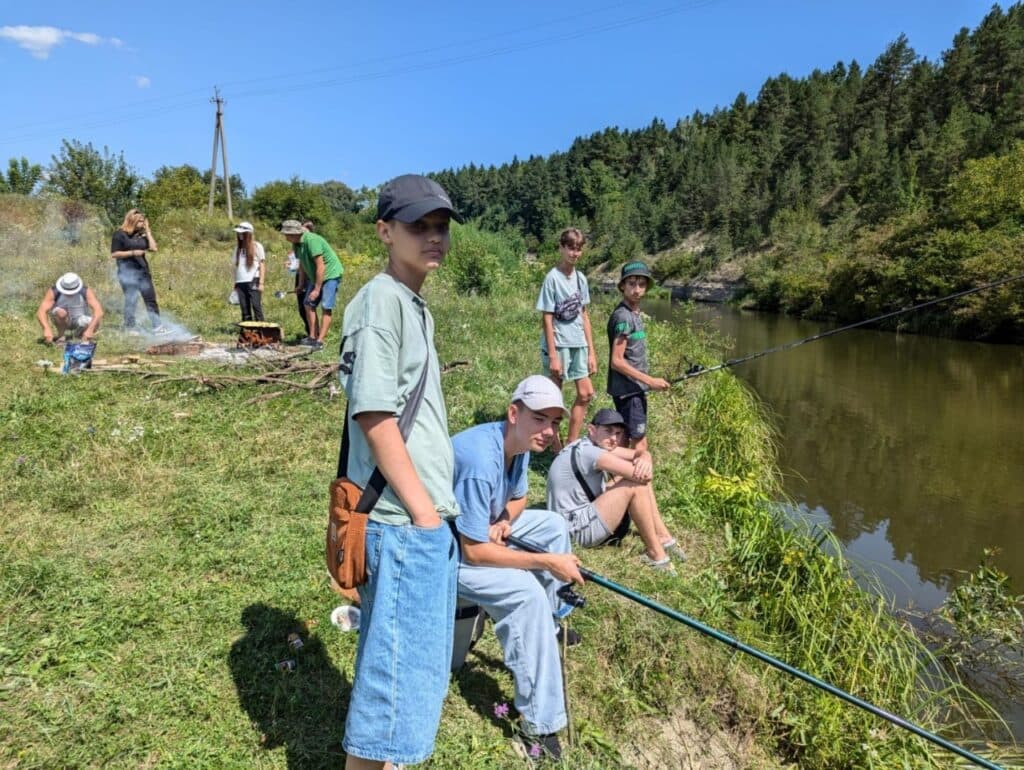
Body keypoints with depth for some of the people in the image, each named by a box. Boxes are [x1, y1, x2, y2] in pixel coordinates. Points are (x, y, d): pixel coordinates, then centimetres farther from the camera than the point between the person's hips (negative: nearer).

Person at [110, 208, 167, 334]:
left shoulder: (141, 234, 12)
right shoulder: (120, 234, -5)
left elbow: (153, 248, 2)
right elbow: (114, 254, -9)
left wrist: (147, 231, 3)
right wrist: (132, 253, -16)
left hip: (143, 271, 6)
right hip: (128, 272, -6)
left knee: (151, 299, 4)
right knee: (131, 300, -4)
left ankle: (157, 327, 7)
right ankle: (129, 328, 9)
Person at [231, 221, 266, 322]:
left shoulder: (257, 246, 2)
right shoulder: (238, 247, 16)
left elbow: (262, 265, -1)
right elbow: (236, 266, 18)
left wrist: (261, 283, -9)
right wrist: (235, 283, 13)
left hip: (253, 282, -5)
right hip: (241, 282, 5)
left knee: (256, 307, -10)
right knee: (245, 310, 6)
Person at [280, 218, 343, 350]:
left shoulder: (311, 240, -25)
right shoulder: (296, 244, 1)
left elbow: (321, 266, -26)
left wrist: (317, 289, -23)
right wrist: (301, 284, 12)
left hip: (330, 273, -9)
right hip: (315, 276, 9)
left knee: (326, 307, -12)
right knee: (308, 304, 5)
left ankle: (320, 341, -14)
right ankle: (312, 337, 10)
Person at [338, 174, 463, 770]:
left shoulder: (415, 304, 16)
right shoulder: (381, 300, -12)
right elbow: (375, 419, -19)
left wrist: (442, 510, 17)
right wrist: (424, 513, -16)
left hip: (429, 519, 10)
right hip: (403, 522, -10)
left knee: (414, 668, 22)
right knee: (395, 674, 2)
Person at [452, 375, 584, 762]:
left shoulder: (520, 443, -5)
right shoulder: (481, 459, -34)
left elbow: (518, 498, 13)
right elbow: (473, 552, -30)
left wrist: (505, 521, -10)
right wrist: (547, 562, -26)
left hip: (480, 529, 9)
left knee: (554, 525, 12)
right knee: (526, 594, -26)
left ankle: (548, 624, 28)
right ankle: (539, 723, -14)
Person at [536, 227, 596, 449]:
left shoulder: (581, 278, 7)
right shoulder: (552, 278, -11)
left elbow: (584, 316, 12)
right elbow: (547, 319, -12)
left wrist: (591, 351, 9)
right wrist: (553, 355, -16)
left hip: (578, 344, 7)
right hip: (558, 345, -7)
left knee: (586, 393, 7)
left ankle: (571, 445, 19)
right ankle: (558, 449, 15)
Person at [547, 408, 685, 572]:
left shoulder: (598, 444, 5)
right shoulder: (586, 451, -25)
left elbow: (641, 453, 1)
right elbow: (640, 475, -29)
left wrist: (644, 460, -23)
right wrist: (643, 468, -5)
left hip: (586, 514, 10)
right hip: (577, 529, -10)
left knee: (639, 479, 6)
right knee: (636, 485, -20)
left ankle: (663, 537, 9)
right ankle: (655, 553, -8)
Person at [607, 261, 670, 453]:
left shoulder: (635, 313, 11)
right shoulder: (623, 316, -17)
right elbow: (617, 361, -20)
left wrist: (646, 382, 16)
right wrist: (650, 381, -18)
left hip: (634, 388, 9)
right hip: (628, 389, -9)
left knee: (624, 441, 16)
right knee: (639, 444, -6)